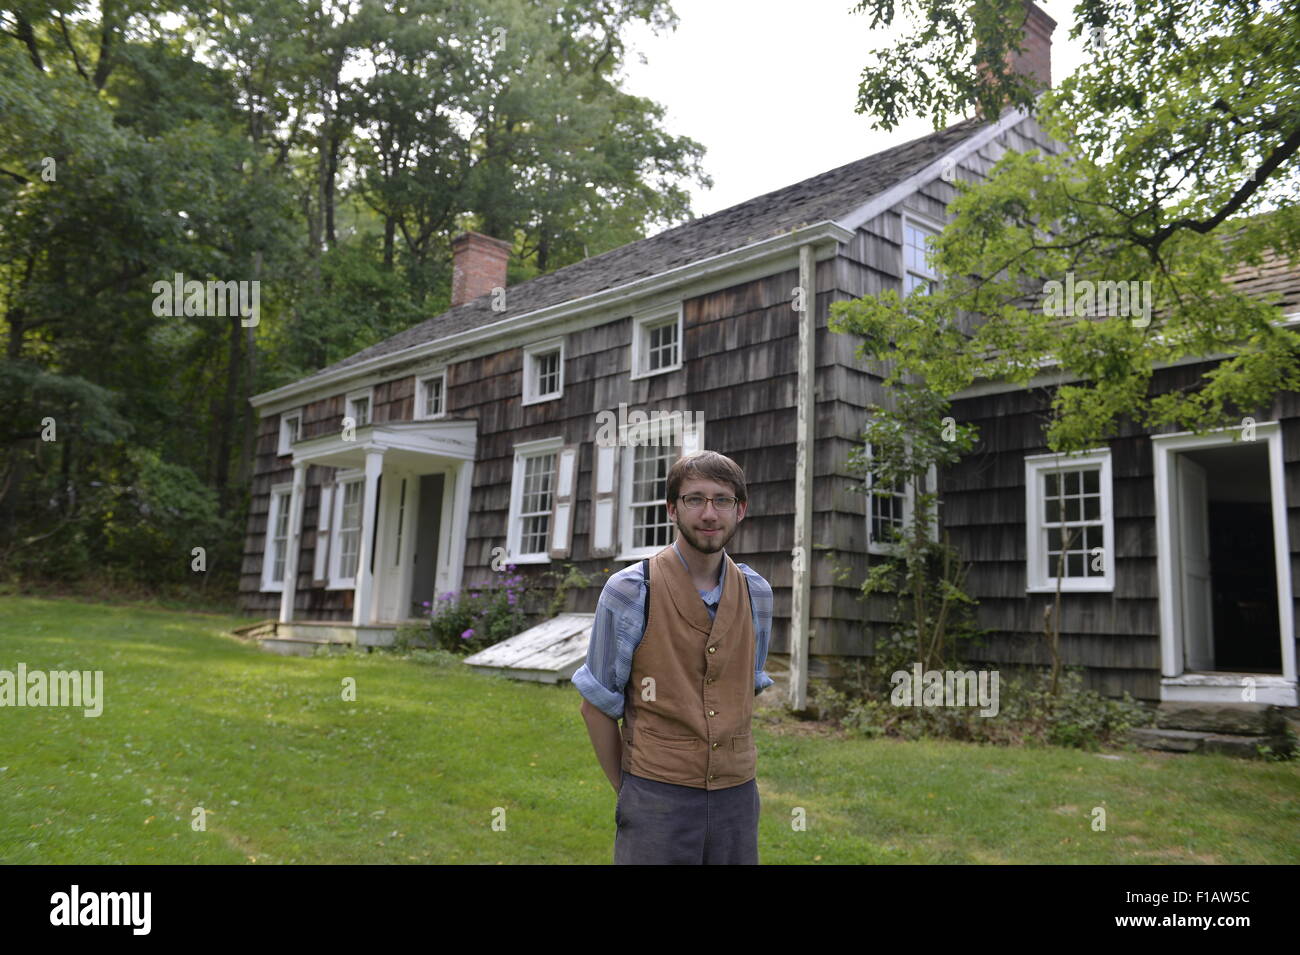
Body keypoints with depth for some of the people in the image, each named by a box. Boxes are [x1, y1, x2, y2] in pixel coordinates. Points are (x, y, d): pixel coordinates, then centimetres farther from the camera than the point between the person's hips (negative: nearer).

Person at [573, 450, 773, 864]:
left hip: (737, 797, 4)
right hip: (658, 799, -3)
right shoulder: (630, 591, -10)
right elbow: (597, 705, -3)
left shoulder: (756, 593, 2)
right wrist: (627, 790, 3)